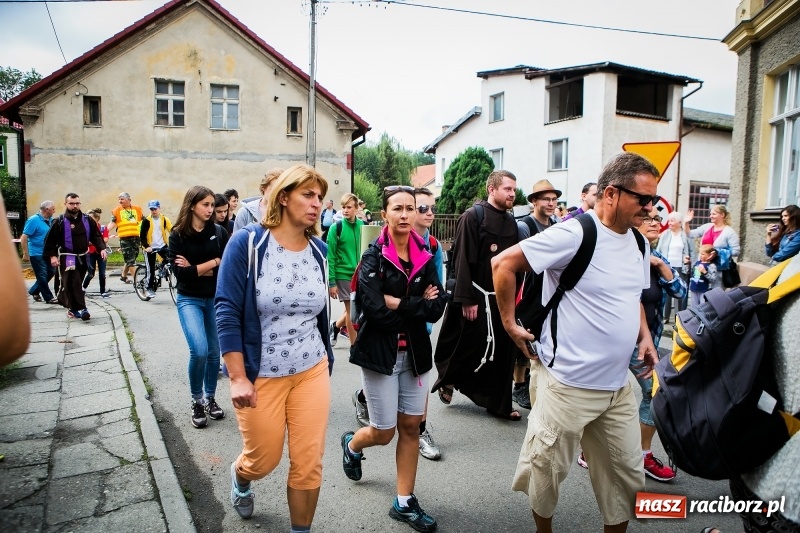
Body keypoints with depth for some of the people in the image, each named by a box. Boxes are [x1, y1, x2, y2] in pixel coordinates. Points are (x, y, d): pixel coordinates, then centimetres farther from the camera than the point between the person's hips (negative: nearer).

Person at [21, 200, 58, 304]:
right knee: (42, 276, 1)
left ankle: (34, 291, 29)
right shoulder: (33, 220, -15)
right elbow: (24, 238, -15)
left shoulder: (51, 220, 5)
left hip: (48, 252, 7)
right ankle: (48, 297, 10)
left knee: (51, 272, 13)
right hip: (37, 253, -7)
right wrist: (26, 254, -18)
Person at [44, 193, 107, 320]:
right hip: (68, 258, -5)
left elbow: (96, 235, 7)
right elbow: (50, 240, -4)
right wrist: (52, 256, -11)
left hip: (83, 258, 5)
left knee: (74, 284, 14)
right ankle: (81, 309, -13)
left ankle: (72, 308, 25)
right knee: (75, 284, -12)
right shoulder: (59, 222, -6)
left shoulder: (87, 220, 7)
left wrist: (102, 248, -8)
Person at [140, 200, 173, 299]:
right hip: (151, 247, -1)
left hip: (162, 246, 2)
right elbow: (142, 236, -4)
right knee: (151, 269, 0)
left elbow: (172, 230, -7)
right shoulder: (147, 220, -5)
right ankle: (150, 288, 14)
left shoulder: (164, 219, -1)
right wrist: (146, 246, -18)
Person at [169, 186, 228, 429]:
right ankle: (197, 402, 7)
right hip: (189, 300, -2)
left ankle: (210, 399, 30)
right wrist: (213, 262, -12)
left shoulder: (219, 232, 0)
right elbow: (180, 272, -14)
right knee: (199, 350, -17)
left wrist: (196, 269, -13)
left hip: (216, 298, 3)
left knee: (214, 352, 9)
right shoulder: (178, 235, -5)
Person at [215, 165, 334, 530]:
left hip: (313, 371, 3)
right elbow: (227, 313, -16)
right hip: (260, 375, -3)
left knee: (309, 465, 5)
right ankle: (239, 476, 52)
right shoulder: (247, 242, -13)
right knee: (264, 460, 15)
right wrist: (238, 379, -19)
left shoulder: (319, 251, 0)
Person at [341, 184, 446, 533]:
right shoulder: (373, 257, -11)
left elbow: (438, 308, -7)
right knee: (384, 432, 6)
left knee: (411, 427, 10)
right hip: (379, 352, -4)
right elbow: (373, 310, -22)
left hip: (415, 352, 4)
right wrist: (418, 307, -14)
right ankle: (352, 444, 41)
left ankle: (404, 503, 26)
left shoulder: (424, 257, 2)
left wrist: (398, 303, -17)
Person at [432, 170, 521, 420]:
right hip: (478, 297, -6)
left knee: (502, 351, 9)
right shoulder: (473, 216, -10)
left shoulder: (510, 221, 11)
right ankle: (447, 379, 29)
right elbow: (463, 261, -15)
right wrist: (467, 299, -18)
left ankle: (499, 404, 21)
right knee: (473, 346, 2)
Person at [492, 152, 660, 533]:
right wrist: (510, 324, -13)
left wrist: (645, 337, 7)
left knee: (628, 473, 18)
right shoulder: (575, 234, -18)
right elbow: (503, 264, -17)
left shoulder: (639, 243, 8)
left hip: (619, 385, 7)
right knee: (548, 469, 11)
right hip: (570, 384, -7)